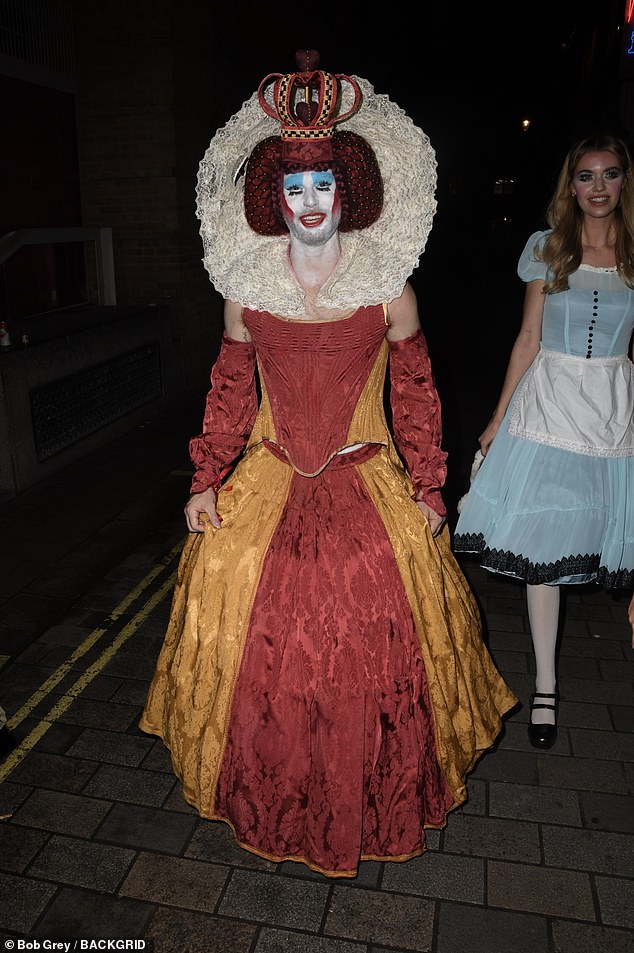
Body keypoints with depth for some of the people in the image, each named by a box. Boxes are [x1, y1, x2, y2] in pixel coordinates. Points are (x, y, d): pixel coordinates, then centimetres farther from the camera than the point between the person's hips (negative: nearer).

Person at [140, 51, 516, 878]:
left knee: (372, 651, 7)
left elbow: (417, 394, 2)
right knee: (261, 649, 8)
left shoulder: (387, 285, -4)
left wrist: (427, 491, 1)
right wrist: (206, 483, 4)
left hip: (370, 491, -1)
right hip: (265, 490, 2)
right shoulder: (247, 288, 1)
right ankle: (268, 803, 35)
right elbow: (229, 390, 8)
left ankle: (372, 806, 35)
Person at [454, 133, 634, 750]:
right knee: (540, 547, 1)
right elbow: (529, 339, 6)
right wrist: (498, 419, 5)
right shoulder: (546, 248, 5)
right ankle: (545, 687, 15)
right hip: (548, 405, 0)